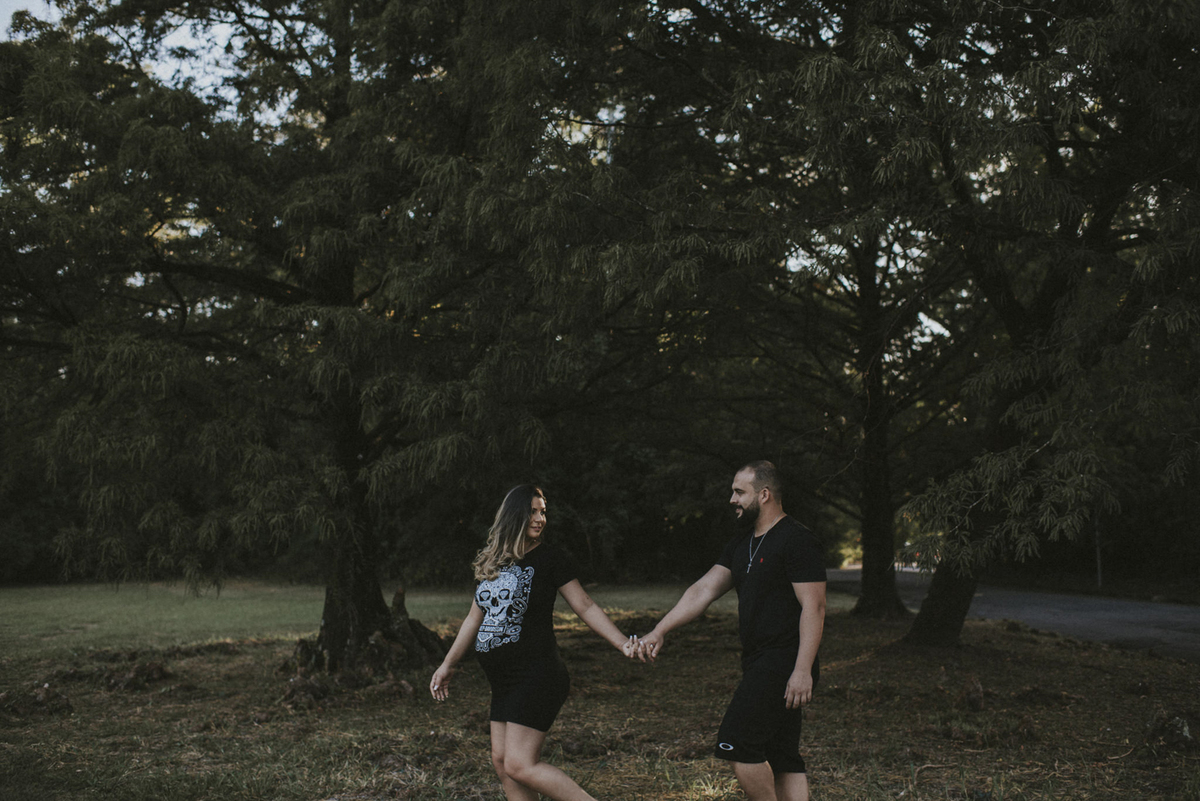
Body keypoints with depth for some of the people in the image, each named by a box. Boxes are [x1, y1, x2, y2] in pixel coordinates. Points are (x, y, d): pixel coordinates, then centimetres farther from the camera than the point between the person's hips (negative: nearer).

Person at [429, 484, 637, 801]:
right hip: (504, 681, 7)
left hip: (538, 676, -7)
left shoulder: (548, 557, -6)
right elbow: (475, 618, 22)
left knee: (520, 765, -13)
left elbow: (585, 607, -5)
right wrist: (448, 665, 27)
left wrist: (622, 643, -17)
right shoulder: (491, 561, 11)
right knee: (502, 762, 9)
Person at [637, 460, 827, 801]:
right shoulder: (742, 544, 16)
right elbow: (703, 590, 12)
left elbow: (813, 608, -17)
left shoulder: (797, 541, -12)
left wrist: (803, 670, -23)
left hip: (785, 660, -9)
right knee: (782, 758, 10)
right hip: (760, 662, 9)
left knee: (737, 743, -12)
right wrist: (659, 631, 5)